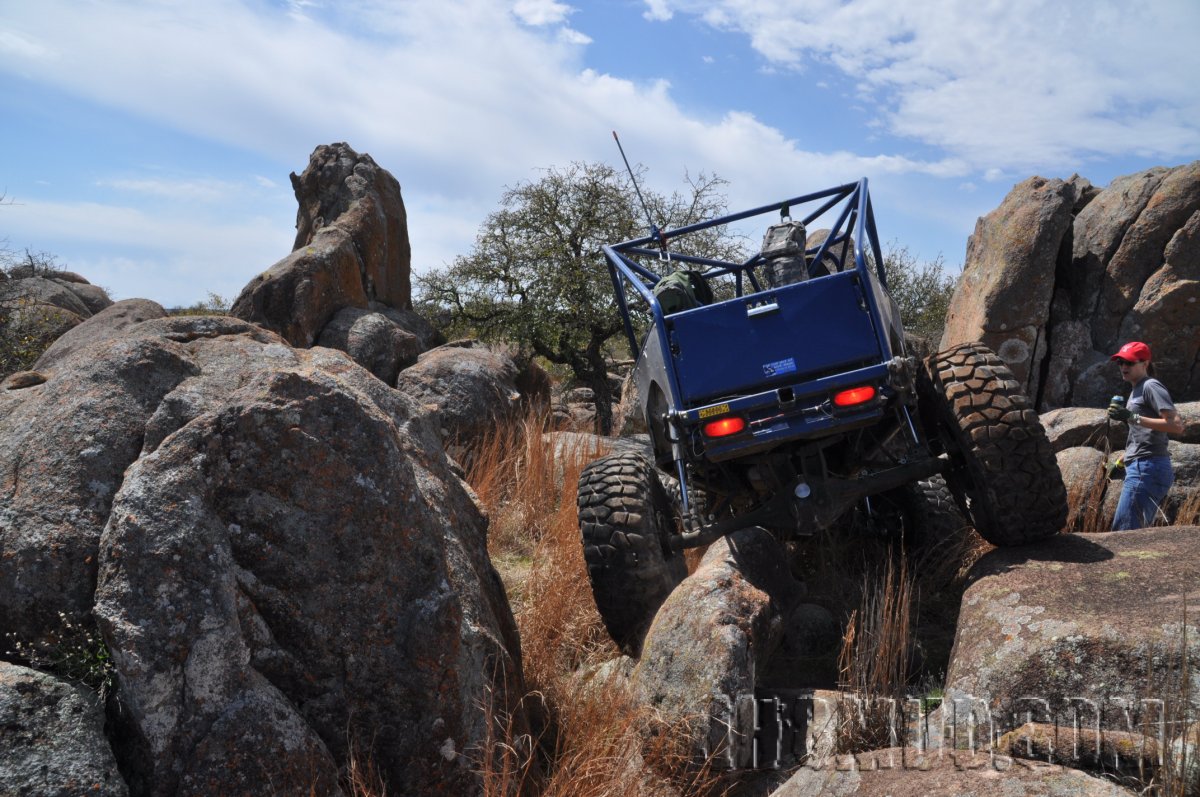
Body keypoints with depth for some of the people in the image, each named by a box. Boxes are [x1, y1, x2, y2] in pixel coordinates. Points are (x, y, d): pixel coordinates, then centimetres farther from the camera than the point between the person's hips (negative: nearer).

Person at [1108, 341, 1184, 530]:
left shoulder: (1151, 386, -6)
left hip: (1147, 468, -10)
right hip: (1141, 468, 10)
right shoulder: (1136, 390, 24)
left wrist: (1132, 418, -23)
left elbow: (1177, 425, -18)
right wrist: (1123, 462, 24)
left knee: (1124, 531, -17)